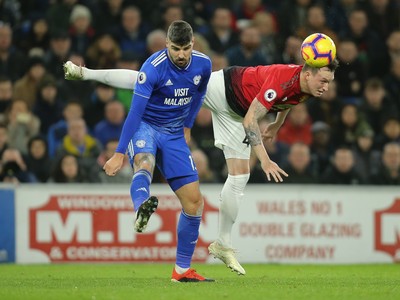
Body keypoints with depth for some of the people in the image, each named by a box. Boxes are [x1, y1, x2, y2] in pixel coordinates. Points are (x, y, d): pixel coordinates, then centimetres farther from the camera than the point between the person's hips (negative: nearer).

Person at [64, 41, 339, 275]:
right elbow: (250, 120, -36)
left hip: (233, 114, 7)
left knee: (239, 177, 1)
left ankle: (223, 245, 11)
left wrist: (277, 125, 27)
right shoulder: (284, 80, -37)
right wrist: (265, 160, -39)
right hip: (220, 87, -7)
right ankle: (87, 74, 4)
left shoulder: (308, 88, -12)